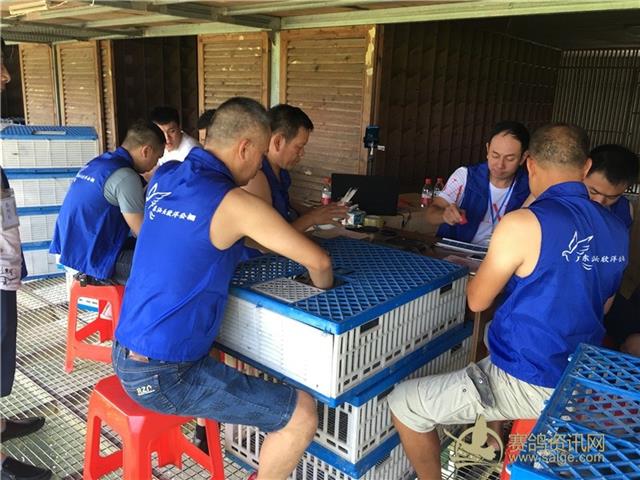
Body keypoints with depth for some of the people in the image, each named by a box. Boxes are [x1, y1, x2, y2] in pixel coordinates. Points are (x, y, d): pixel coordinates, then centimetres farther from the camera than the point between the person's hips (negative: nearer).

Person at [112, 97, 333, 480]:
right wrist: (324, 286, 6)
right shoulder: (232, 203, -21)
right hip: (163, 375, -9)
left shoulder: (164, 177, 2)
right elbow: (318, 260, -17)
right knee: (303, 414, -7)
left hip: (125, 351, 9)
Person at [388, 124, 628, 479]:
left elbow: (477, 300, -8)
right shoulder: (617, 231, 0)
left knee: (404, 404, 3)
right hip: (582, 380, 8)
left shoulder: (524, 224, -22)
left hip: (530, 386, -8)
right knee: (488, 363, 37)